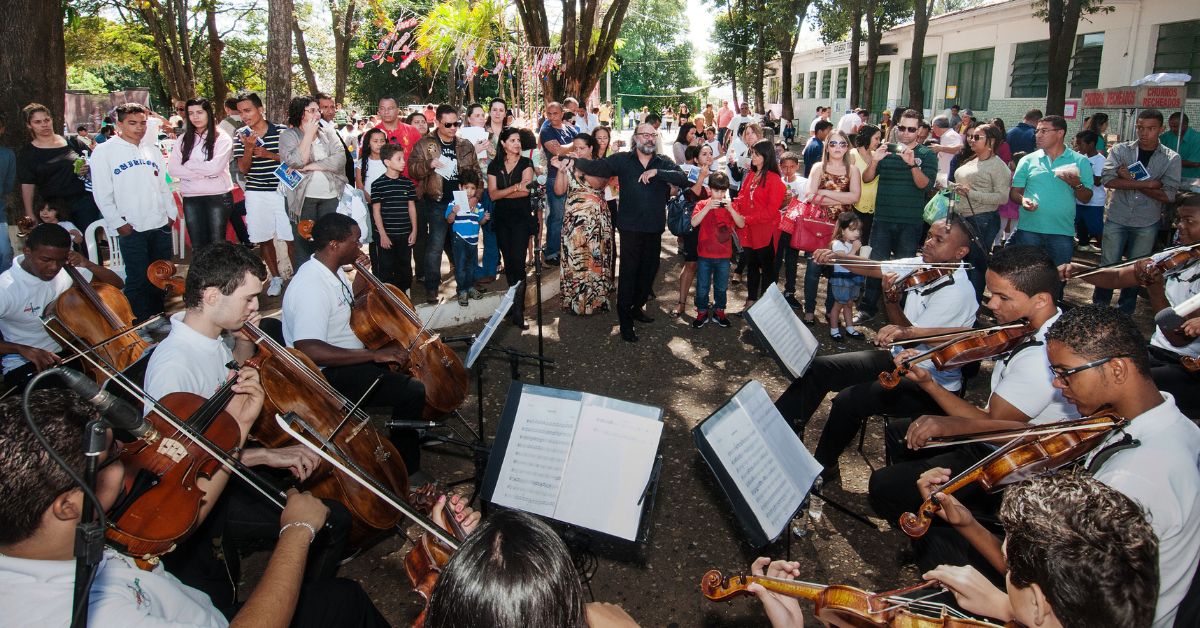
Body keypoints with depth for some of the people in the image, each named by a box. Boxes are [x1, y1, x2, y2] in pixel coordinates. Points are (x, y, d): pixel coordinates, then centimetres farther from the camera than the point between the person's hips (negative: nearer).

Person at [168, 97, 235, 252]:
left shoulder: (222, 138, -3)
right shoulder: (183, 140, 9)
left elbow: (215, 167, -15)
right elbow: (172, 169, -1)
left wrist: (188, 165, -4)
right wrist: (203, 173, -11)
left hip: (218, 196, -4)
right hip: (191, 199, 4)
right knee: (197, 246, 7)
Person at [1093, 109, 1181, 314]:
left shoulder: (1172, 158, -1)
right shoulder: (1120, 150, -1)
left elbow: (1168, 195, -9)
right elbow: (1108, 180, -16)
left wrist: (1130, 180, -15)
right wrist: (1148, 184, -19)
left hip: (1146, 225, 1)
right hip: (1116, 219, -1)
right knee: (1107, 266, 3)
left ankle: (1124, 315, 23)